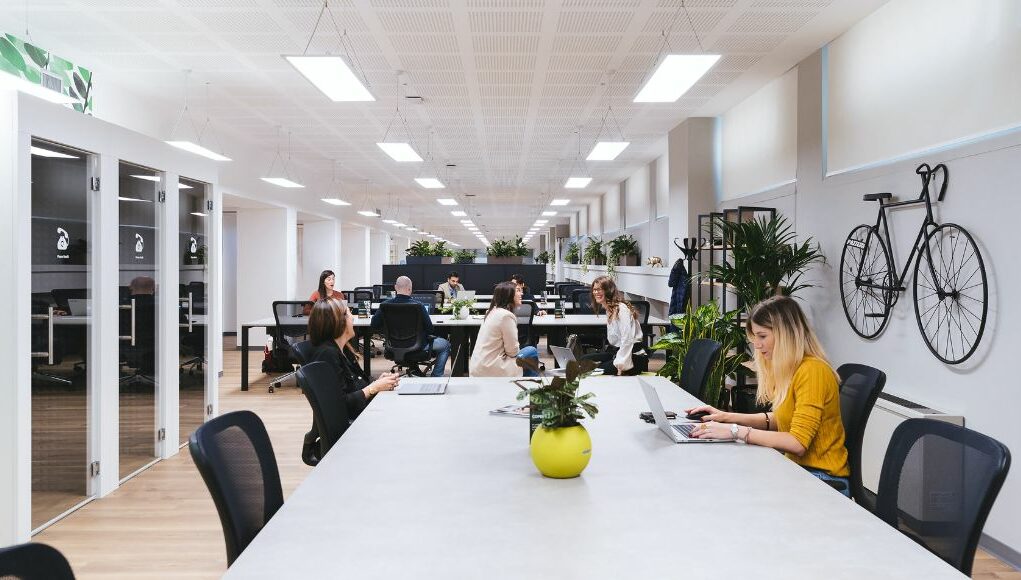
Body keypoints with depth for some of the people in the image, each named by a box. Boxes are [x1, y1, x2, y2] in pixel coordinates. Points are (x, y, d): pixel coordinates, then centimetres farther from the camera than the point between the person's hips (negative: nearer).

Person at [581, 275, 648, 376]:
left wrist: (621, 365, -26)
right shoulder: (609, 309, 14)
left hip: (633, 356, -10)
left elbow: (627, 340, -24)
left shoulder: (621, 309, -17)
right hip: (616, 351, 10)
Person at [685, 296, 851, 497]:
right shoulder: (790, 369, 7)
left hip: (822, 479, -7)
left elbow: (798, 443, -25)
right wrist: (728, 417, 2)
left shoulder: (812, 371, -21)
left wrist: (736, 431, -24)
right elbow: (779, 419, 13)